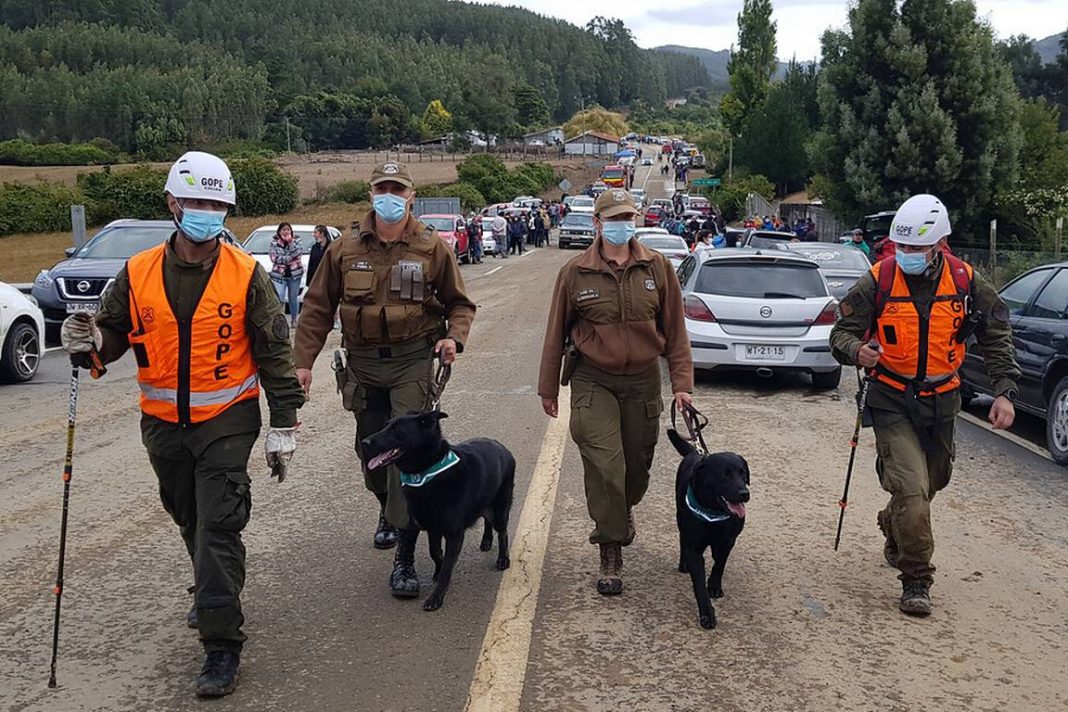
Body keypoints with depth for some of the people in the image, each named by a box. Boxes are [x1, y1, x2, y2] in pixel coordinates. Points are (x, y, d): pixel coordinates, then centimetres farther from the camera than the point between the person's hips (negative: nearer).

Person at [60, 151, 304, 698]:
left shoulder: (245, 273, -7)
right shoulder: (138, 273, -1)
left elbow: (274, 351, -4)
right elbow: (113, 334, 9)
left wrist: (284, 425, -5)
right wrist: (89, 340, -17)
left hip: (226, 421, -4)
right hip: (163, 424, 4)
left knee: (219, 527, -7)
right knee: (190, 520, 20)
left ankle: (221, 643, 0)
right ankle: (215, 594, 45)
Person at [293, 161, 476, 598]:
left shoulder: (432, 249, 0)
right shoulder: (345, 250, 4)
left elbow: (459, 303, 9)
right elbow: (318, 307, 8)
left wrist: (454, 337, -11)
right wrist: (303, 361, 2)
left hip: (413, 361, -3)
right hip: (363, 363, 3)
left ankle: (405, 558, -6)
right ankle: (387, 510, 46)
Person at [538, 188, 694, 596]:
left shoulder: (657, 268, 1)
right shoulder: (576, 273, -3)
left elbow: (675, 330, 4)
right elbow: (556, 332, 4)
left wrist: (681, 383, -1)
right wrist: (548, 388, 6)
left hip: (643, 381, 2)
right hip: (594, 382, -2)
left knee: (637, 464, 14)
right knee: (604, 467, -10)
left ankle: (624, 510, 48)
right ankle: (611, 554, 1)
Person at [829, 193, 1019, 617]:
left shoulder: (966, 283, -6)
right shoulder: (878, 281, -13)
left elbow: (996, 339, 2)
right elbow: (842, 332, -8)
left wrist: (1004, 392, -9)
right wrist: (856, 350, -32)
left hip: (941, 401, 4)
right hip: (892, 402, -4)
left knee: (933, 481, 20)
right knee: (911, 487, -16)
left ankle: (893, 527, 52)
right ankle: (916, 581, -3)